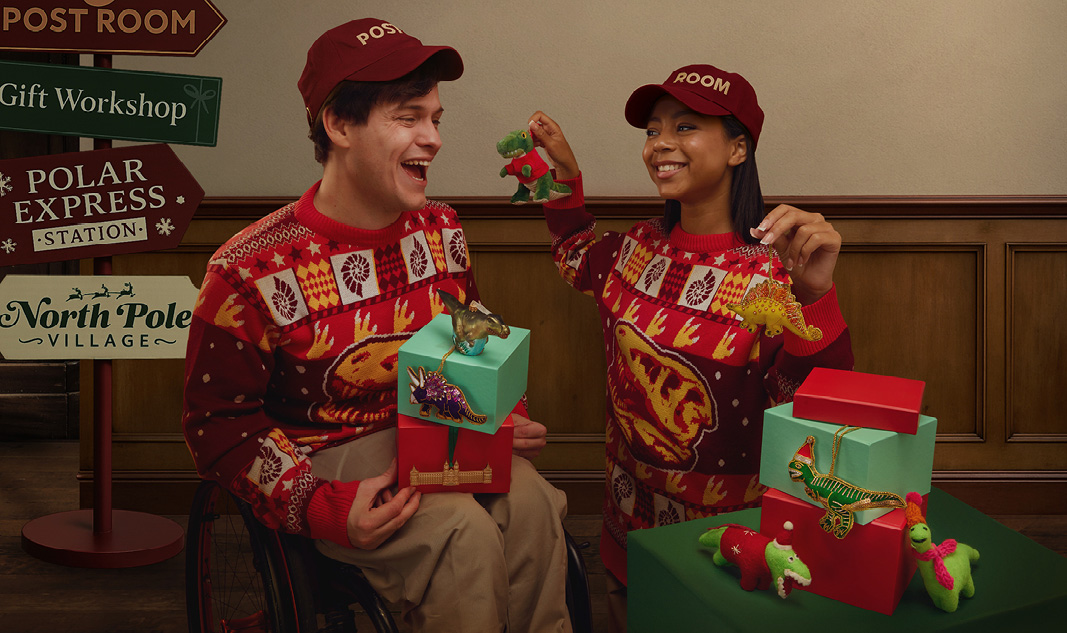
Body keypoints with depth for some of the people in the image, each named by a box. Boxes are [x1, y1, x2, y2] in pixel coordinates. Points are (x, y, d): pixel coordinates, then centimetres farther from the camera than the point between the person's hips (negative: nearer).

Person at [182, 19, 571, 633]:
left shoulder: (441, 229, 4)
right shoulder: (250, 272, -15)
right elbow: (218, 422, -9)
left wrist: (507, 415, -1)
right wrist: (323, 508, -22)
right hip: (328, 457, -4)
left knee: (531, 504, -25)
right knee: (464, 533, -29)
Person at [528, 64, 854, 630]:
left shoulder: (775, 272, -18)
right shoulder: (641, 248, 0)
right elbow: (581, 263, 23)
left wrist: (814, 295, -43)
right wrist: (565, 176, 10)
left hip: (726, 538, -5)